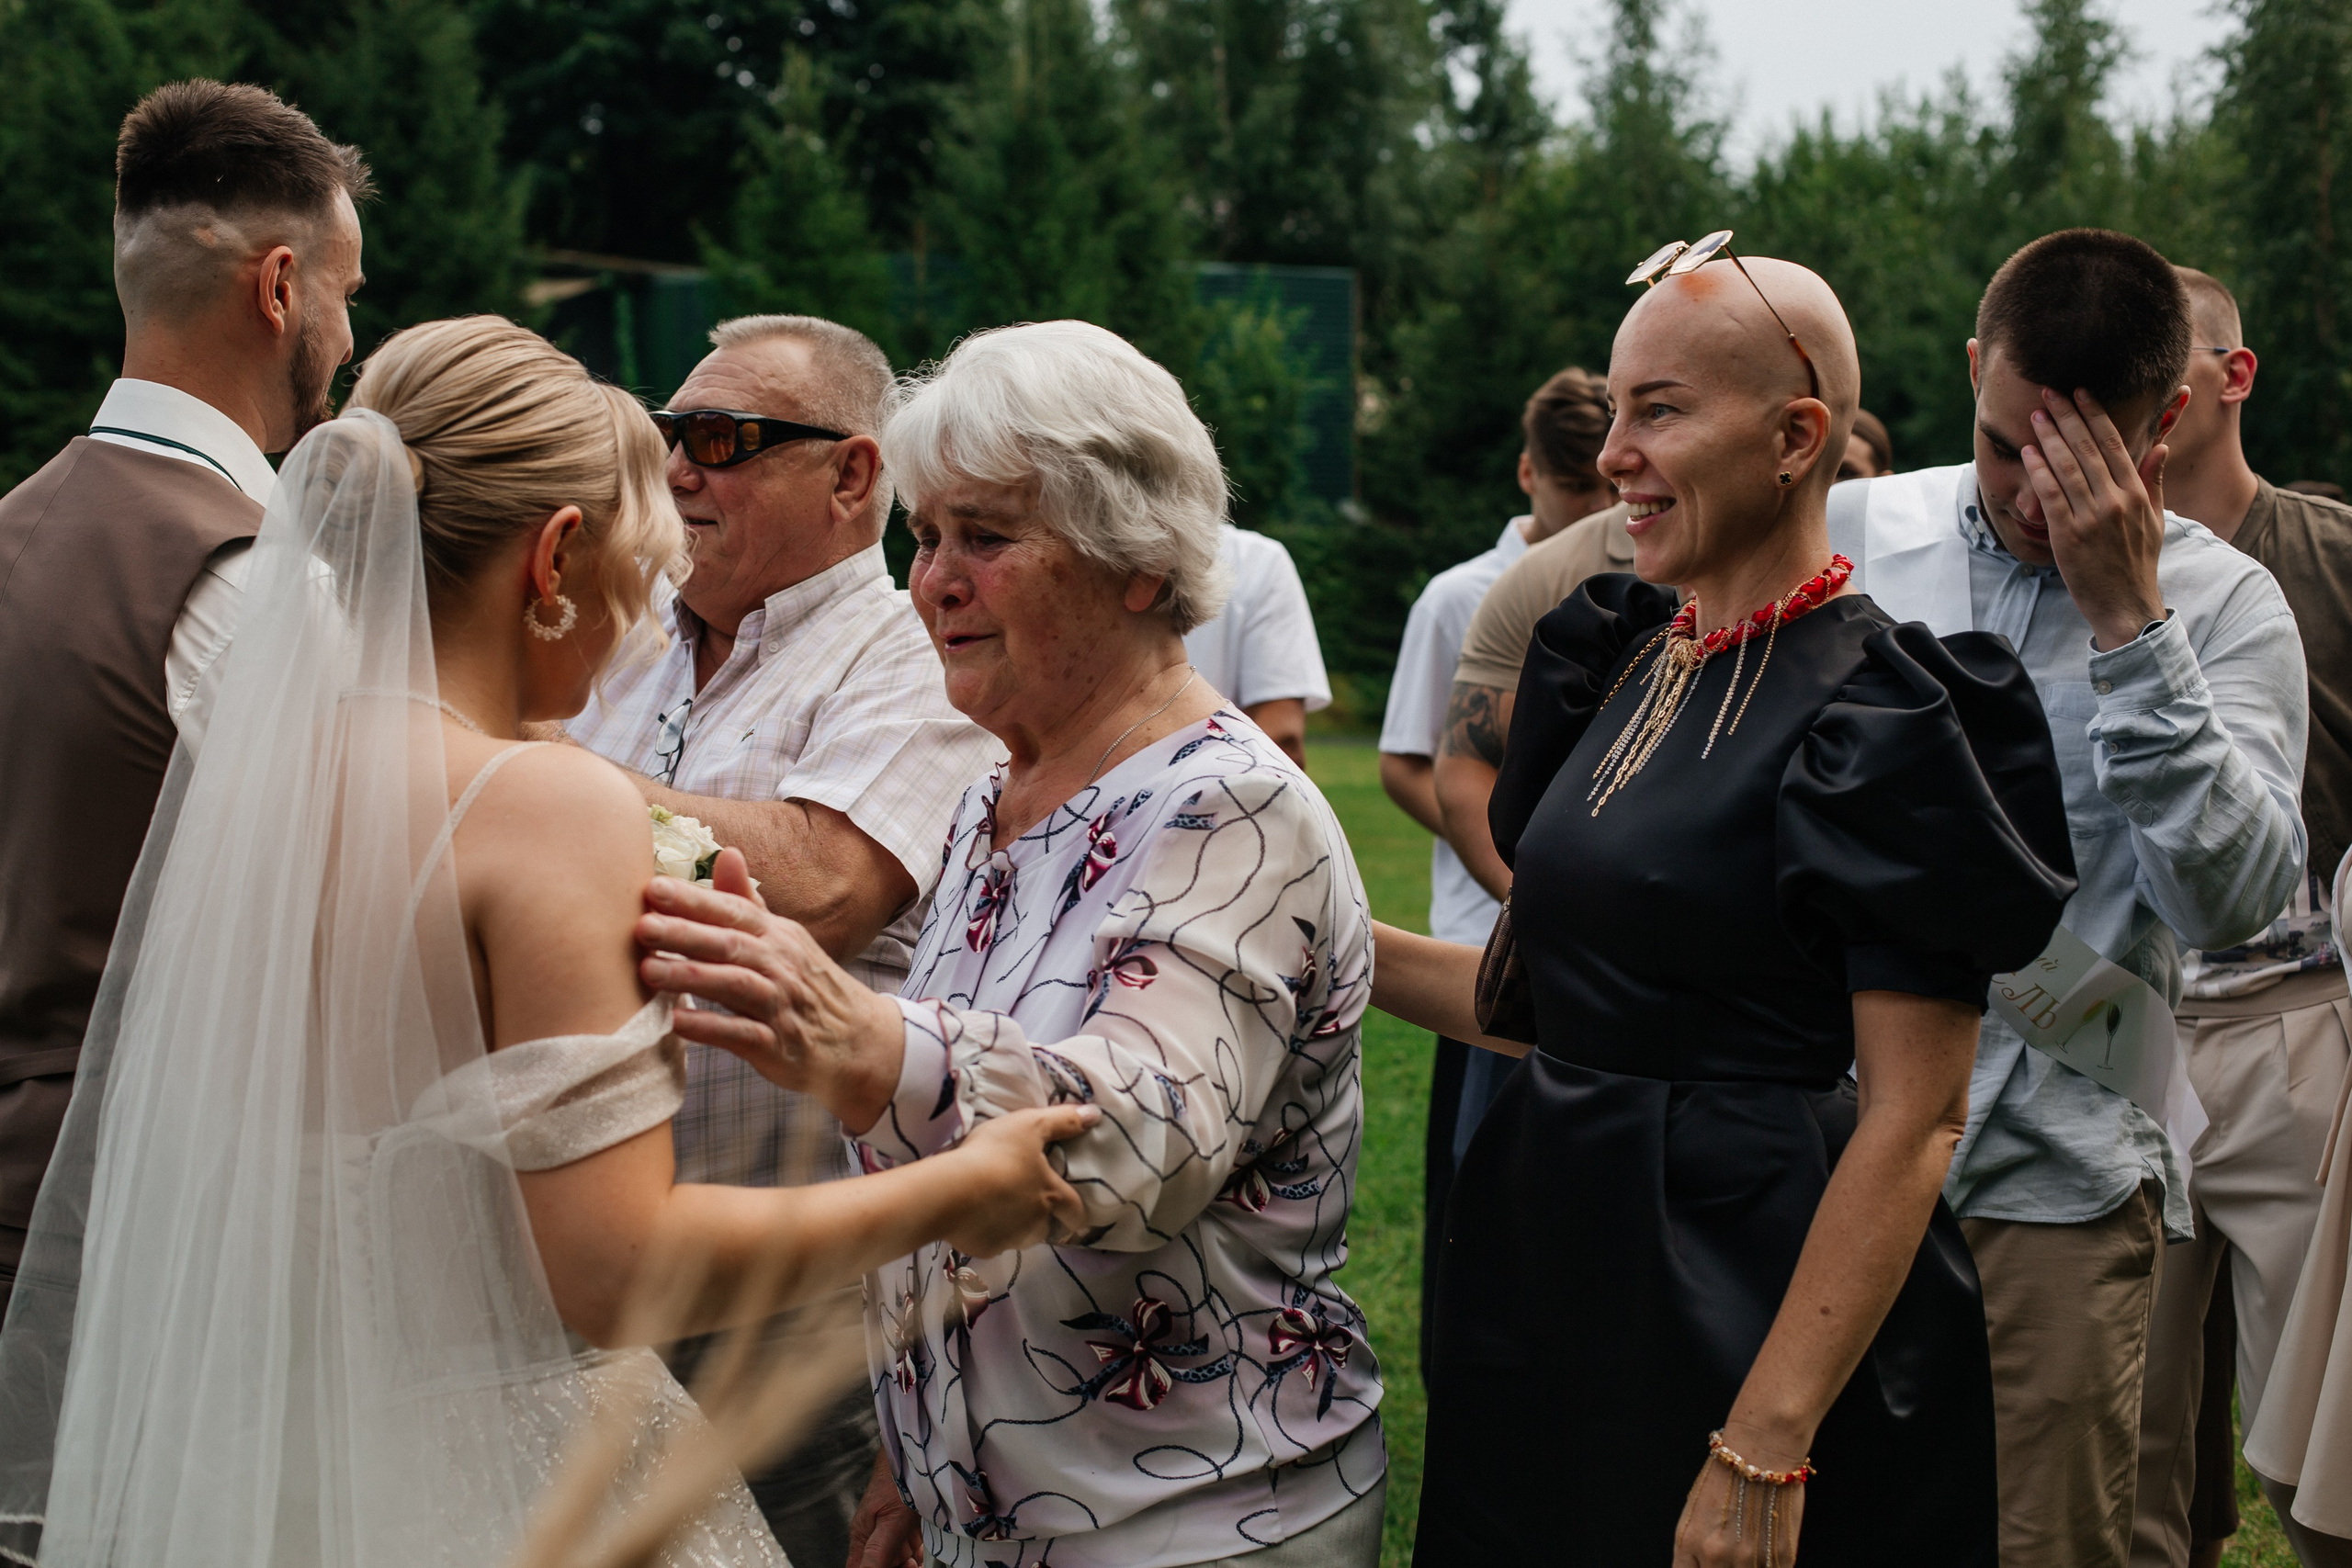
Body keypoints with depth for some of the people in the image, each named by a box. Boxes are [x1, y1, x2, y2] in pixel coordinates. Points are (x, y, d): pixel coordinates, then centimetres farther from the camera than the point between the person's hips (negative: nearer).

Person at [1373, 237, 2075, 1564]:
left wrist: (1767, 1451, -23)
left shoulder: (1878, 713, -15)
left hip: (1753, 1293, -7)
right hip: (1558, 1275, 7)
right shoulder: (1628, 660, 9)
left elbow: (1916, 1117, -18)